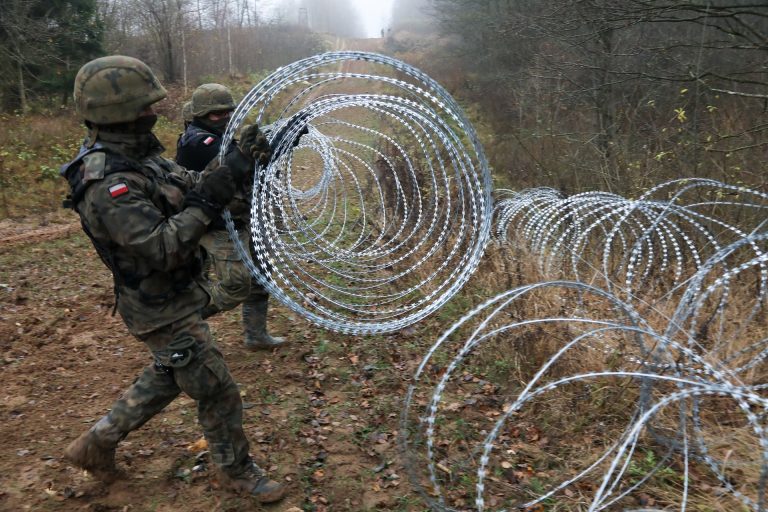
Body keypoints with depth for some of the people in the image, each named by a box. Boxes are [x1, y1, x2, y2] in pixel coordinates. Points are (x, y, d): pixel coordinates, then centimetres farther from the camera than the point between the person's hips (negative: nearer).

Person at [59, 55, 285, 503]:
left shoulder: (136, 154, 2)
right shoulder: (107, 184, -28)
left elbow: (193, 186, 7)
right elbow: (164, 248, -33)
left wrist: (241, 161, -5)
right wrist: (208, 200, -31)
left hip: (174, 295, 10)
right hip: (164, 311, -10)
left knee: (168, 378, 28)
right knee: (218, 392, 5)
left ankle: (98, 442, 41)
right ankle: (236, 470, 28)